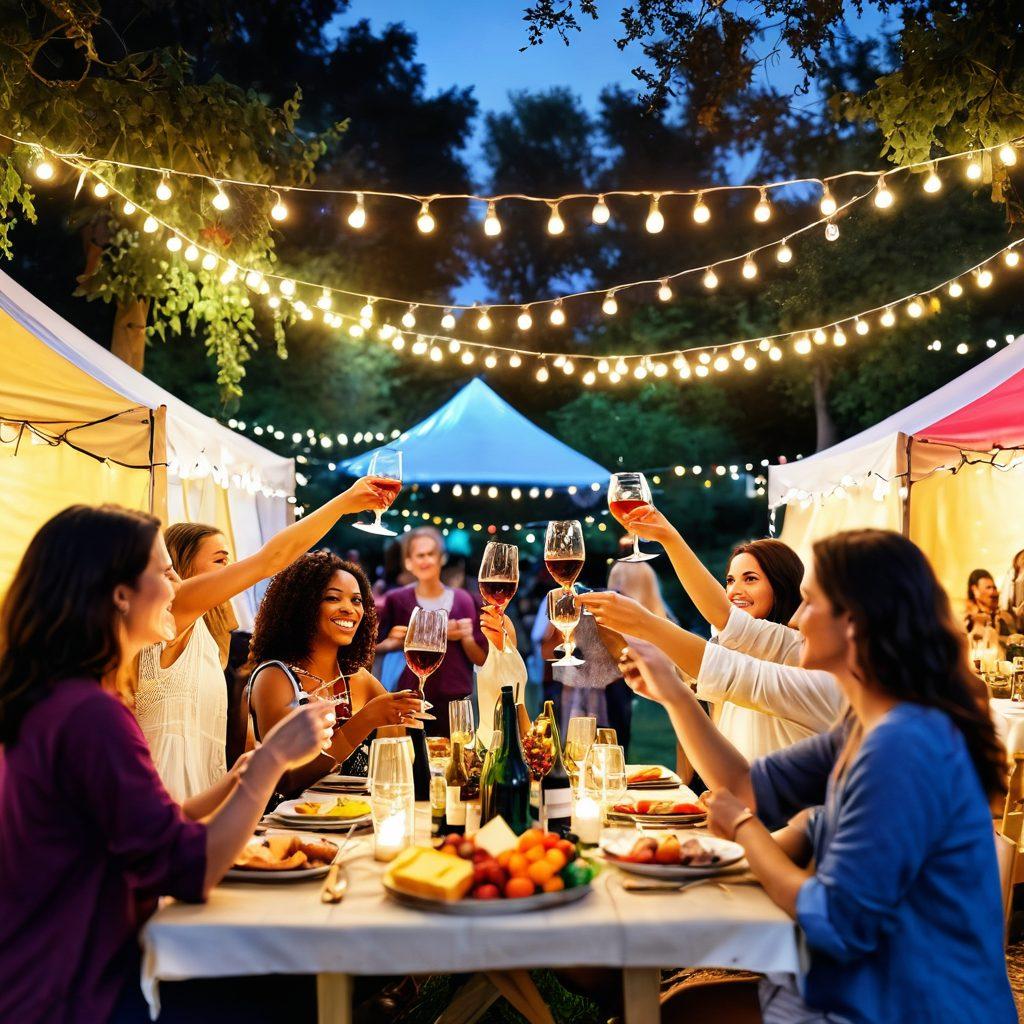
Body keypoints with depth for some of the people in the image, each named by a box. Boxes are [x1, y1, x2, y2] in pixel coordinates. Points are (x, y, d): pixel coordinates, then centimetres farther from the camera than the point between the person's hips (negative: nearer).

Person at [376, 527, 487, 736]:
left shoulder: (464, 601, 4)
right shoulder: (397, 600, 1)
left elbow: (481, 659, 8)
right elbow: (372, 647, 9)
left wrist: (466, 638, -9)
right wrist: (395, 643, -9)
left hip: (455, 701, 1)